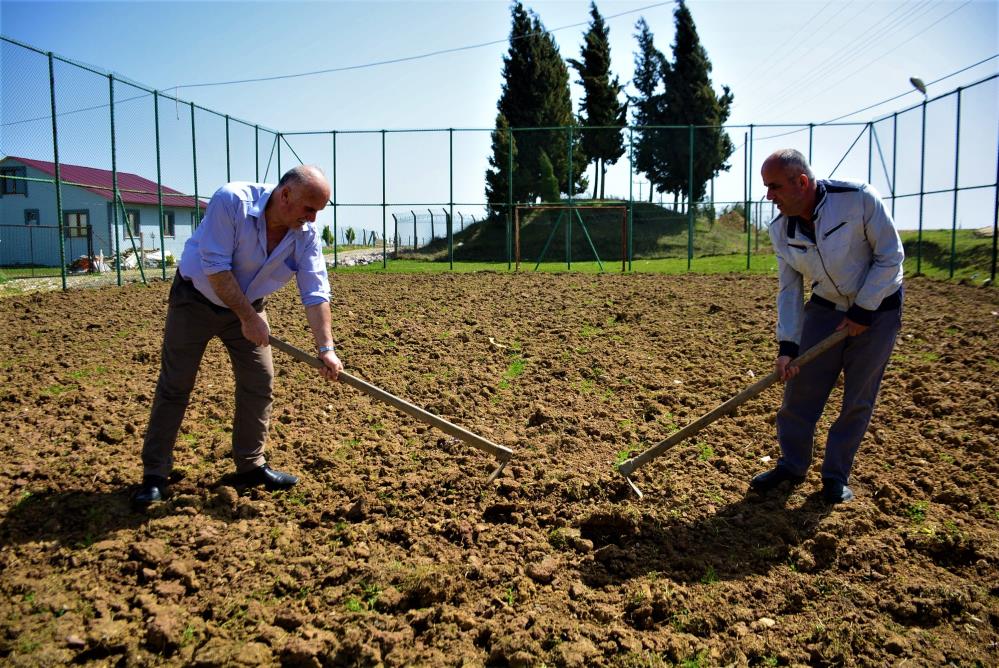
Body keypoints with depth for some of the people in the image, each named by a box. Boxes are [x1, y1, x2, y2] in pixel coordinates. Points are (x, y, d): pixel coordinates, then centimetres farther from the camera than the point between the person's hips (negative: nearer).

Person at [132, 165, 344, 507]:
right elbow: (216, 267, -30)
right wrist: (248, 317, -26)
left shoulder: (307, 235, -16)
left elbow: (315, 293, -19)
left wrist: (326, 348, -27)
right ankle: (154, 474, 10)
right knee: (174, 386, 0)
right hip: (195, 300, -4)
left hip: (248, 307, 5)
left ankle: (250, 465, 16)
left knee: (260, 383, 1)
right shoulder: (232, 200, -30)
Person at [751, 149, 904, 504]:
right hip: (824, 309, 4)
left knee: (858, 400, 2)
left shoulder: (858, 198, -25)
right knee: (799, 389, 2)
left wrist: (863, 311, -17)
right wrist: (787, 345, -10)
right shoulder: (781, 230, -9)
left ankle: (836, 475, 18)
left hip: (877, 308, -4)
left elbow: (891, 256, -17)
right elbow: (789, 289, -3)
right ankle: (792, 465, 19)